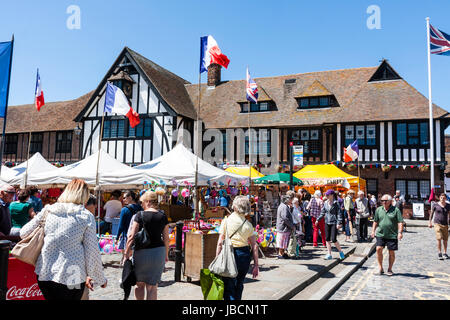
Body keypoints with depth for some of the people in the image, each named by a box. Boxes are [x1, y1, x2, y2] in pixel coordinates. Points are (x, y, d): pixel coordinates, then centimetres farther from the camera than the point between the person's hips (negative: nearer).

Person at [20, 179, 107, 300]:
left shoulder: (48, 210, 2)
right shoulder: (86, 216, -7)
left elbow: (23, 233, 10)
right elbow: (92, 251, -5)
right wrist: (100, 279, 6)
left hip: (44, 273, 4)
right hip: (71, 276, -3)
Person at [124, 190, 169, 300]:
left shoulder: (140, 215, -6)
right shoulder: (162, 216, 2)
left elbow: (132, 237, -9)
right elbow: (166, 238, 5)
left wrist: (126, 254, -1)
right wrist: (166, 254, 17)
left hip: (141, 252, -2)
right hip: (158, 251, 2)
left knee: (139, 284, 17)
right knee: (152, 287, 9)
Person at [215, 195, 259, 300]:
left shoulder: (226, 221, -6)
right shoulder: (248, 224, 2)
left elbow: (220, 243, -9)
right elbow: (254, 246, 1)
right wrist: (256, 265, 7)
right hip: (245, 255, 4)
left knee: (228, 287, 3)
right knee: (239, 284, 22)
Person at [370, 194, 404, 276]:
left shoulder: (396, 210, -3)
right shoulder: (379, 209, 8)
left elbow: (400, 222, -6)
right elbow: (375, 221, 16)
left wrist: (400, 232, -16)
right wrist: (373, 231, 11)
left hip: (392, 235, -2)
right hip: (380, 234, 3)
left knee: (391, 252, 4)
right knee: (379, 249, -8)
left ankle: (390, 269, 21)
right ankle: (380, 268, 5)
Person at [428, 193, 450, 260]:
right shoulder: (435, 205, 0)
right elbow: (431, 213, 10)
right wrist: (429, 222, 10)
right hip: (437, 224, -2)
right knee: (439, 238, -11)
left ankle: (445, 253, 23)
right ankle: (439, 253, 0)